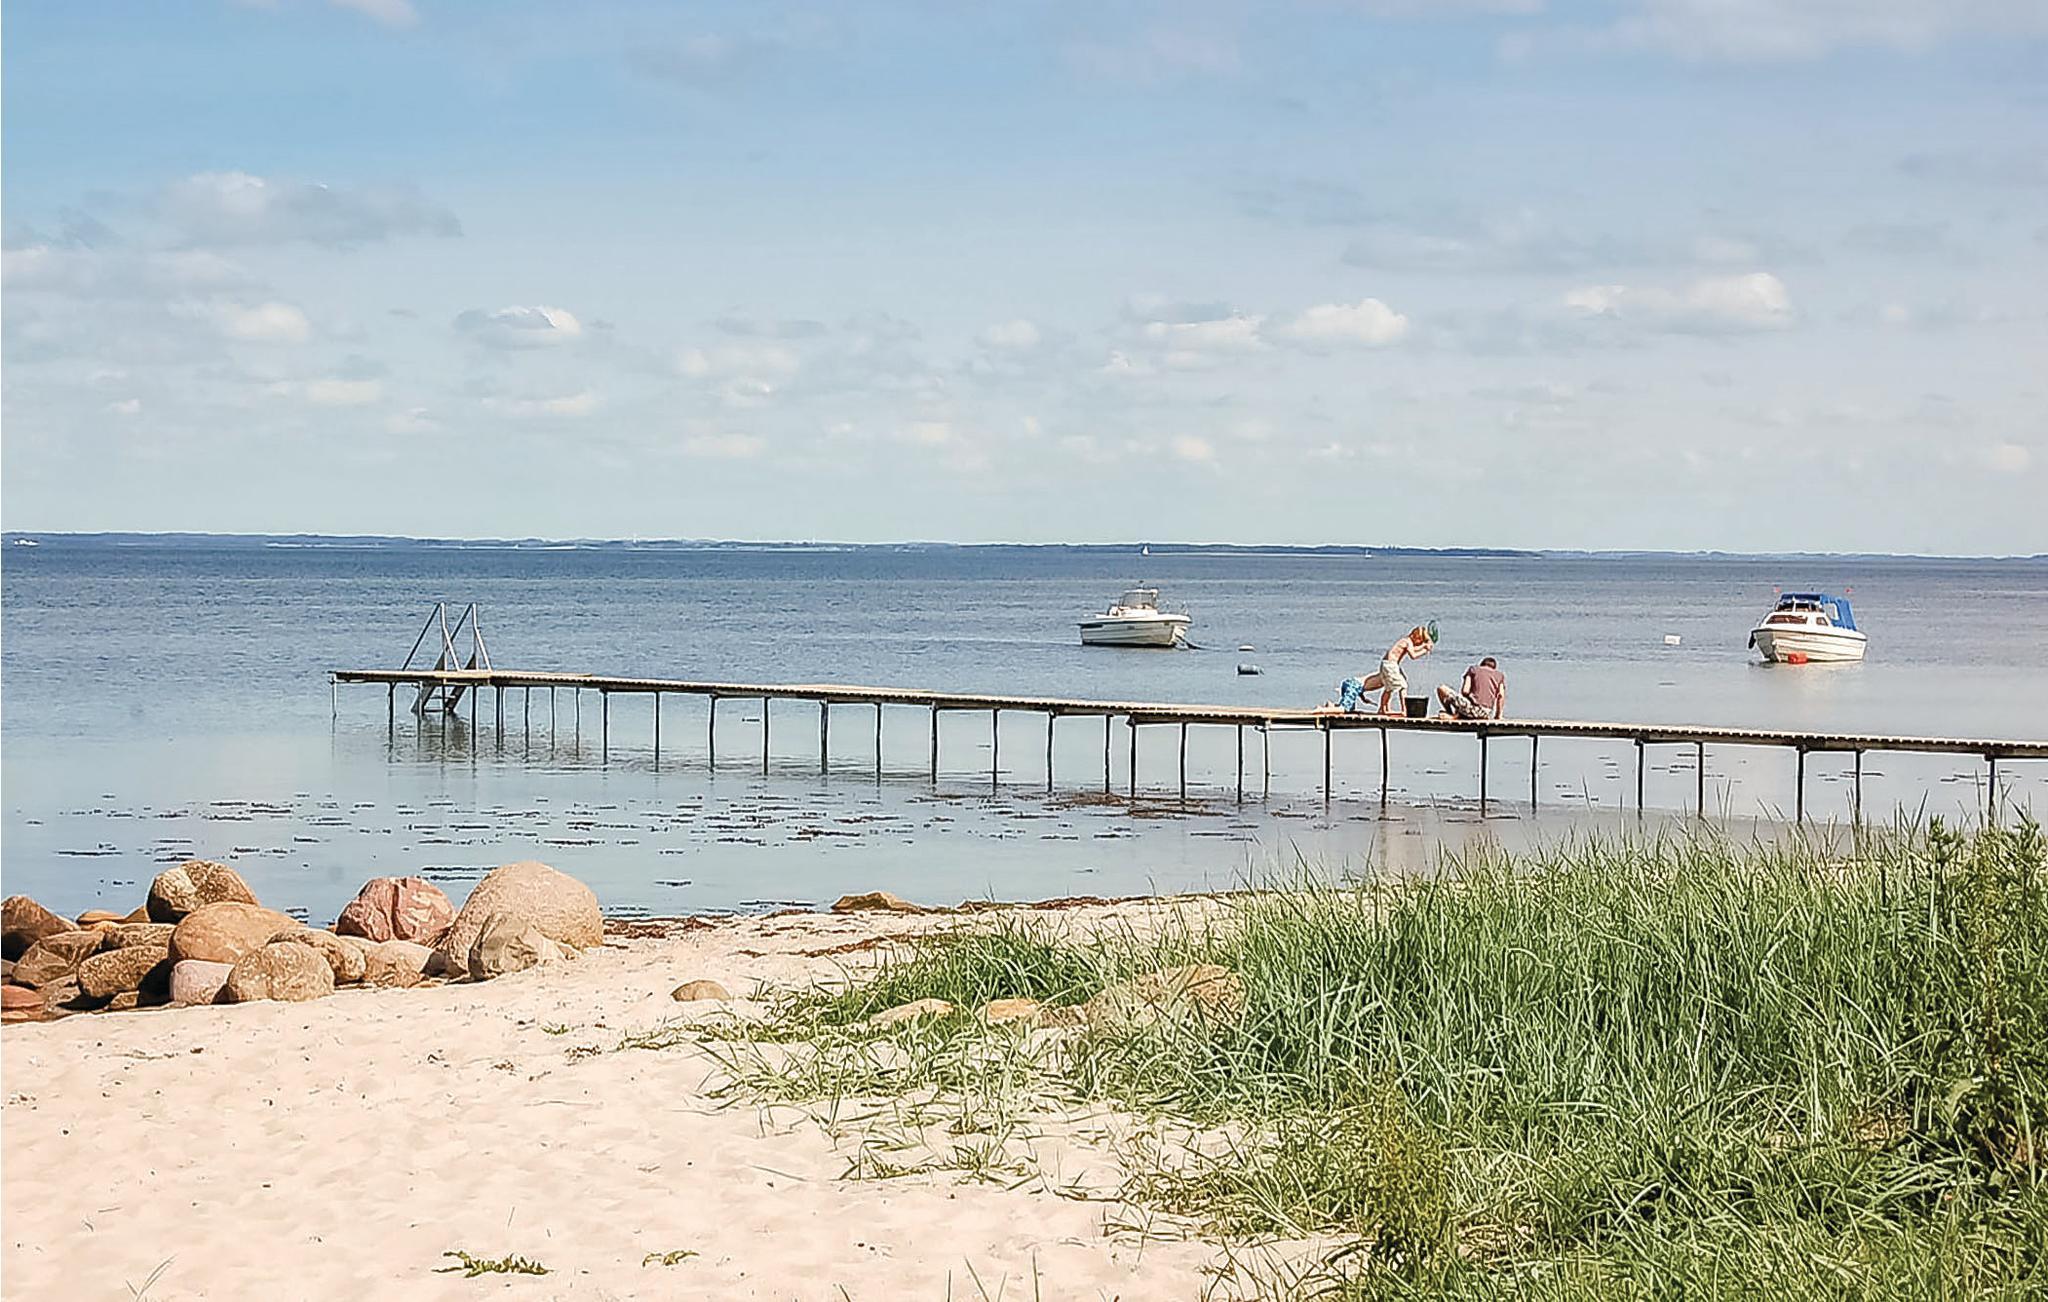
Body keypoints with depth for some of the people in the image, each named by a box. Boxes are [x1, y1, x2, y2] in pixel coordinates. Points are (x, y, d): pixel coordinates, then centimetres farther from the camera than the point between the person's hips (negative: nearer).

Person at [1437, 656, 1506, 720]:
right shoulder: (1500, 675, 18)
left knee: (1442, 689, 13)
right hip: (1486, 714, 3)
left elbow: (1465, 691, 0)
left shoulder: (1473, 669, 13)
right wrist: (1498, 716, 7)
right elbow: (1501, 696, 4)